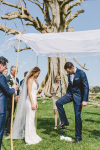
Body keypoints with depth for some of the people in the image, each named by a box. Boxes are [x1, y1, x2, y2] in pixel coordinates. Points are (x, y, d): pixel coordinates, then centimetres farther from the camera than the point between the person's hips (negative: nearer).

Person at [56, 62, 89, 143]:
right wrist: (66, 95, 20)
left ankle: (78, 137, 12)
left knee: (77, 116, -2)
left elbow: (86, 87, -18)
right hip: (70, 94, 7)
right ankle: (64, 121, 4)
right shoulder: (70, 74, 3)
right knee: (58, 103, -12)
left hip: (78, 96, -6)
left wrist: (84, 100, -22)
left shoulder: (81, 73, -18)